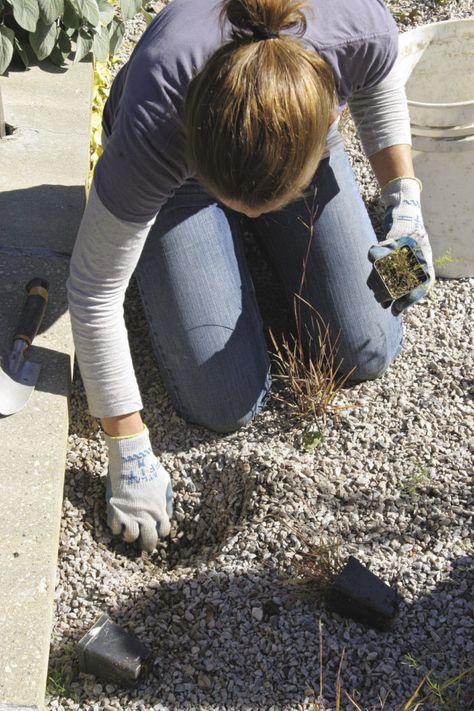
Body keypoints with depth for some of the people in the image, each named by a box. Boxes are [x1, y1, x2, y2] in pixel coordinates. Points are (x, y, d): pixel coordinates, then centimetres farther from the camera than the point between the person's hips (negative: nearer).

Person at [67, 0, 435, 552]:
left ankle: (259, 238, 20)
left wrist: (404, 199, -22)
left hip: (296, 143, 3)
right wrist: (129, 456, -25)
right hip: (175, 174, -2)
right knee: (228, 402, -12)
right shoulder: (154, 128, -43)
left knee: (369, 352, -3)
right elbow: (93, 292, -29)